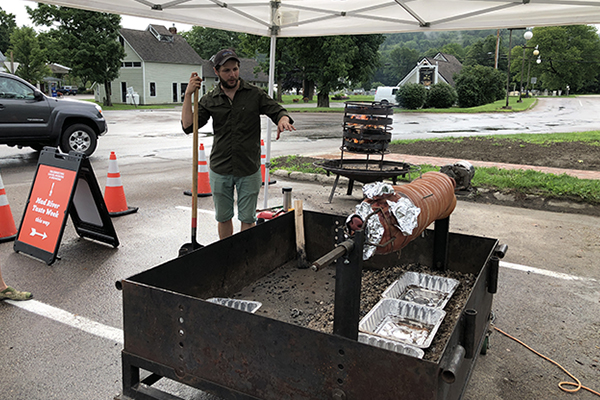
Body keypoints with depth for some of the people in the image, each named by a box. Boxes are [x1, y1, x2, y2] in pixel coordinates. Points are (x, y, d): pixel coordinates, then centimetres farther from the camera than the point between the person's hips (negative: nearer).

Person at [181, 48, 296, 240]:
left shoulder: (255, 94, 1)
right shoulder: (209, 100, 3)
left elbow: (277, 110, 0)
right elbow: (188, 126, -3)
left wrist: (283, 120, -24)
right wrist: (188, 95, -11)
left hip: (249, 170, -1)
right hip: (220, 171, 2)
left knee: (248, 218, 7)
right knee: (223, 218, 14)